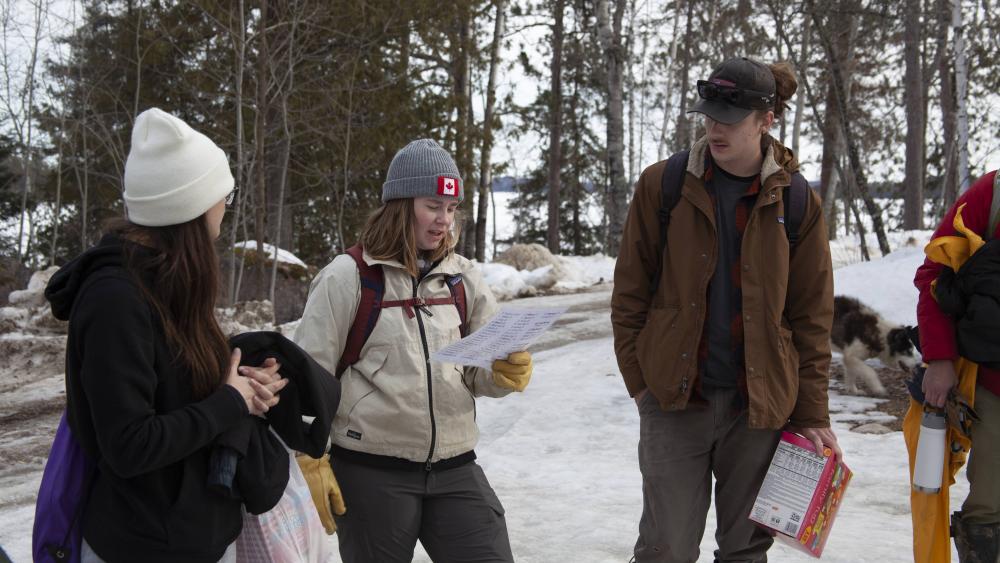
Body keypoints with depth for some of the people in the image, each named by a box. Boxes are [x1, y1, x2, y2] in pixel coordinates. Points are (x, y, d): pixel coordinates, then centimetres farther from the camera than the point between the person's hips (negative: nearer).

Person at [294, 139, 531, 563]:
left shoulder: (462, 278, 7)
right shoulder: (348, 277, -6)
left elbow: (480, 375, 10)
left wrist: (508, 372, -12)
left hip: (456, 469, 4)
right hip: (370, 473, -3)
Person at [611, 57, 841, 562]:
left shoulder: (797, 202, 1)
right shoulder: (662, 185, -1)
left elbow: (812, 317, 3)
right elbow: (630, 292, 2)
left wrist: (811, 414, 1)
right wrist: (639, 380, -3)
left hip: (761, 403, 1)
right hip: (675, 398, -1)